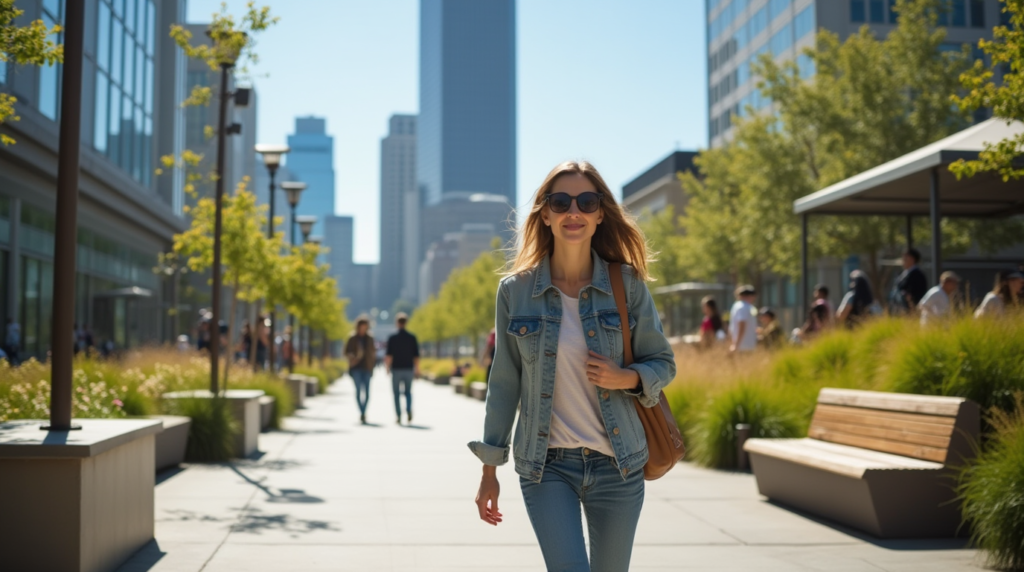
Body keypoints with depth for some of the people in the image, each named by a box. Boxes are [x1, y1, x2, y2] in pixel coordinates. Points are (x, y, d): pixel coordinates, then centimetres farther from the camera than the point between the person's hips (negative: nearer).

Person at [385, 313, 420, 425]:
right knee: (408, 392, 16)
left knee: (397, 393, 9)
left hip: (396, 369, -2)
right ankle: (409, 410, -9)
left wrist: (387, 367, 2)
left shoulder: (392, 338, -5)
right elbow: (416, 356, 0)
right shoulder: (412, 338, 0)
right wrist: (417, 370, 6)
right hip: (409, 369, 2)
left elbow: (388, 355, -11)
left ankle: (399, 416, 3)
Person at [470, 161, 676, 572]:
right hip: (545, 465, -1)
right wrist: (490, 469, 6)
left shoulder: (627, 284, -2)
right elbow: (504, 382, 4)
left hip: (617, 465, 1)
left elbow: (663, 363, 7)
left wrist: (627, 378, -15)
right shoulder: (515, 290, -2)